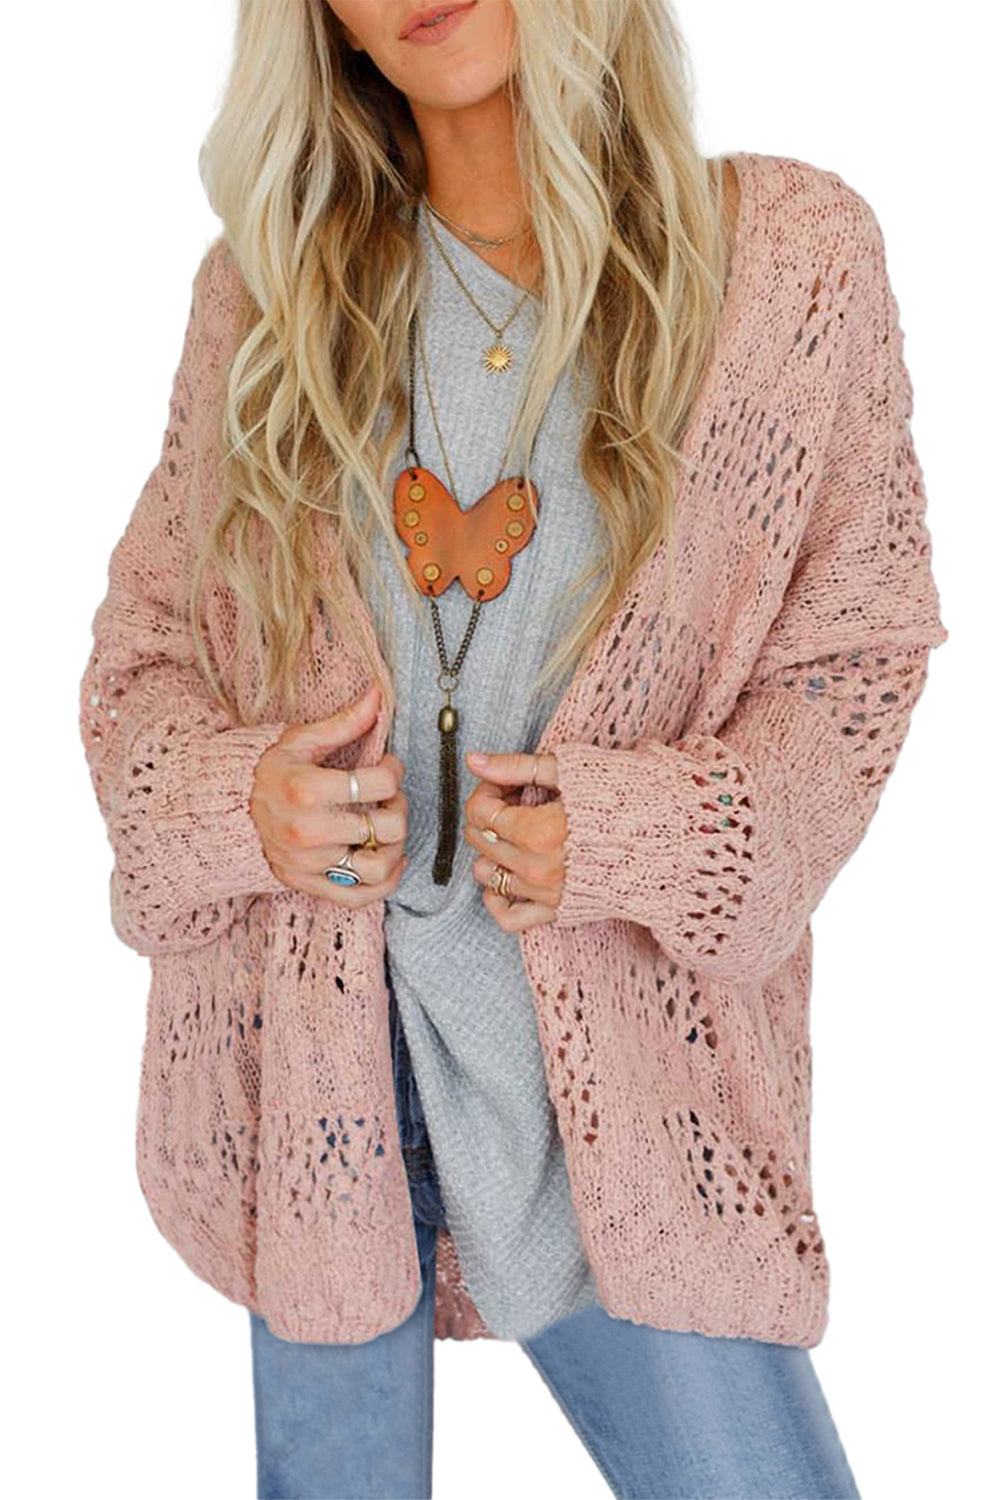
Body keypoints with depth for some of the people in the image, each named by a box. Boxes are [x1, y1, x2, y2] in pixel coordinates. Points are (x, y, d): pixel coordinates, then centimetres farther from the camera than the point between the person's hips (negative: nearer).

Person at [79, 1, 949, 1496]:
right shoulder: (269, 282, 4)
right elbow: (142, 636, 10)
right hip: (312, 1023, 2)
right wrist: (232, 800, -12)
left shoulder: (789, 257, -2)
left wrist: (633, 838, -15)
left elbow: (857, 655, 1)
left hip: (612, 1056, -1)